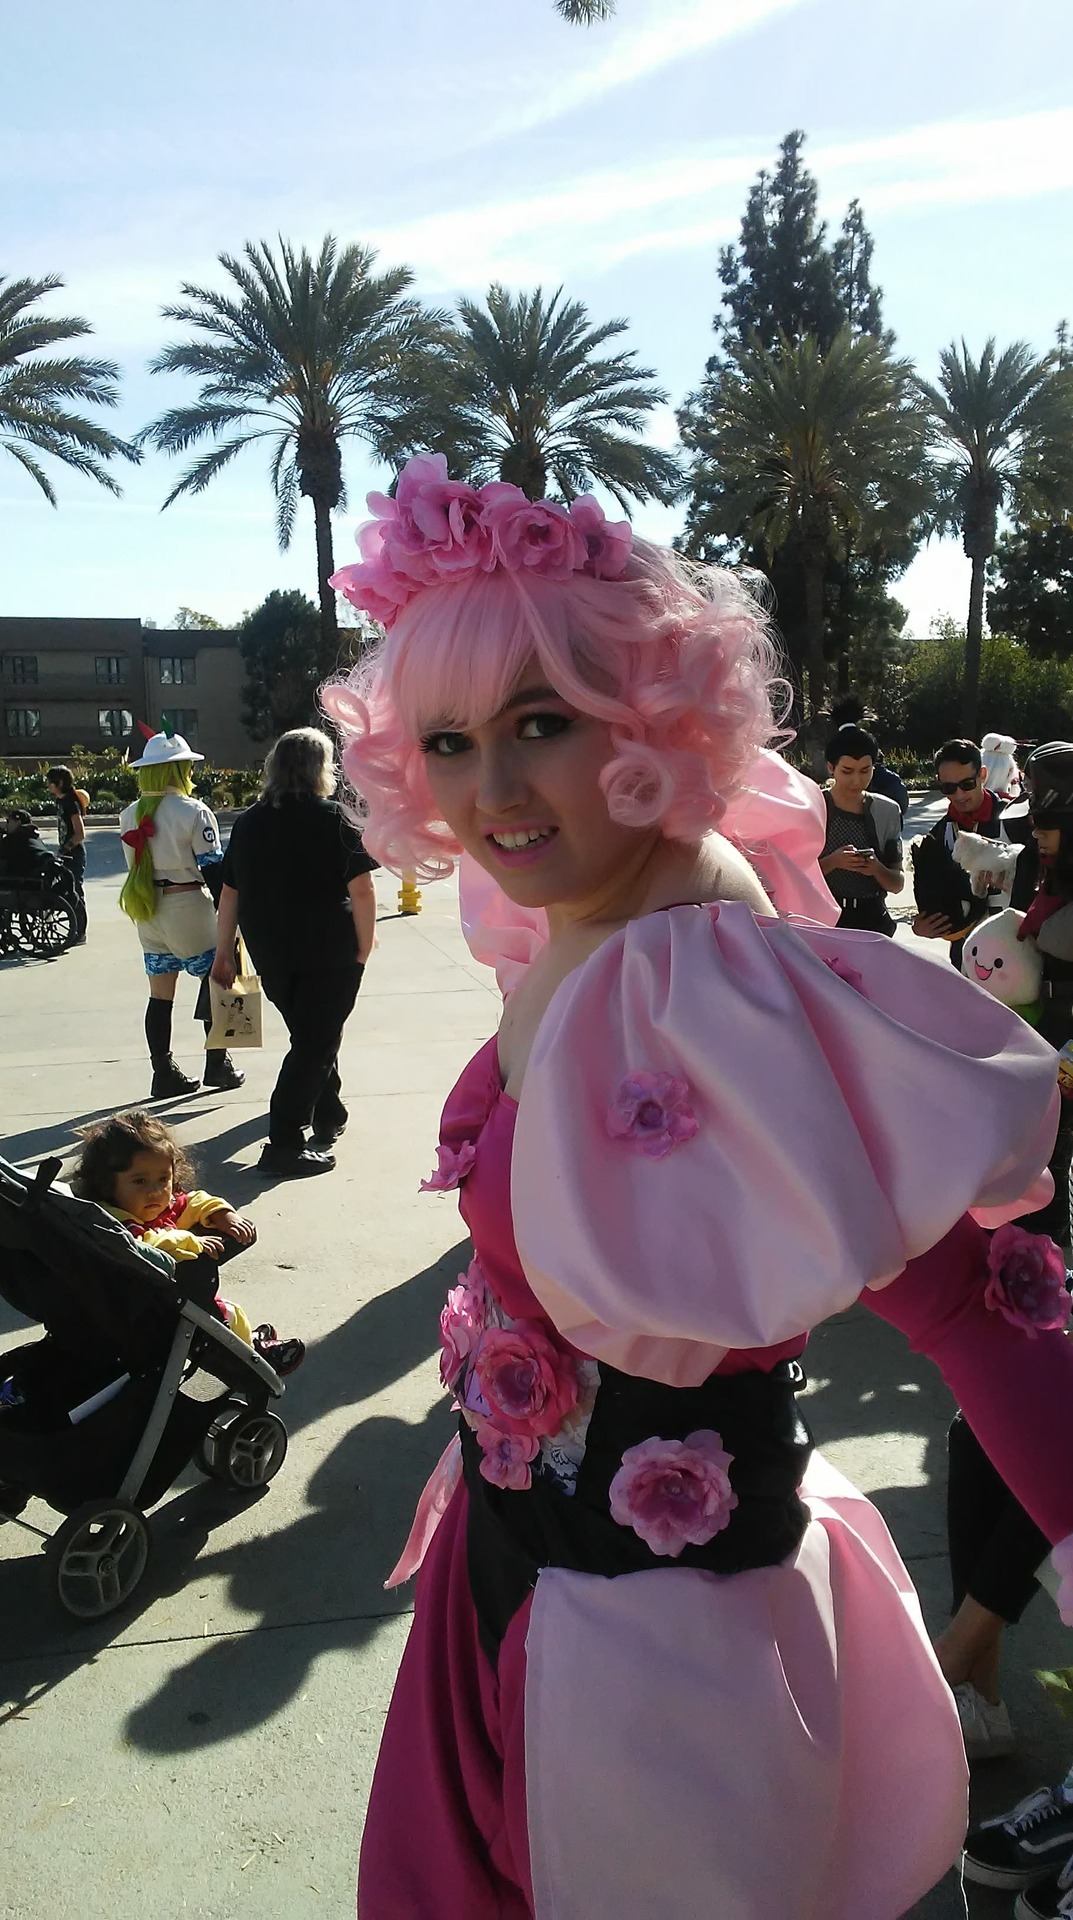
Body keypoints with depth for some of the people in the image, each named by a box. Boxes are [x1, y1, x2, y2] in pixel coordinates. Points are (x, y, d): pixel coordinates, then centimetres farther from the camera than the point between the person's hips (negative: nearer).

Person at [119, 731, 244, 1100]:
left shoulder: (130, 816, 6)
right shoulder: (193, 812, -12)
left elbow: (136, 866, 11)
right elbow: (213, 867, -12)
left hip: (147, 912, 6)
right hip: (187, 906, -6)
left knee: (160, 994, 9)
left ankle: (164, 1073, 14)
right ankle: (217, 1065, 11)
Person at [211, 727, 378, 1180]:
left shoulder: (248, 823, 5)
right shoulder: (334, 820, -10)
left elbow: (230, 893, 8)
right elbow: (361, 892, -14)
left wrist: (224, 952, 14)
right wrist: (362, 952, -5)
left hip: (270, 956, 6)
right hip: (329, 955, -5)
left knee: (309, 1035, 23)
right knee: (316, 1043, 1)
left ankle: (328, 1117, 38)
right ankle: (284, 1144, -5)